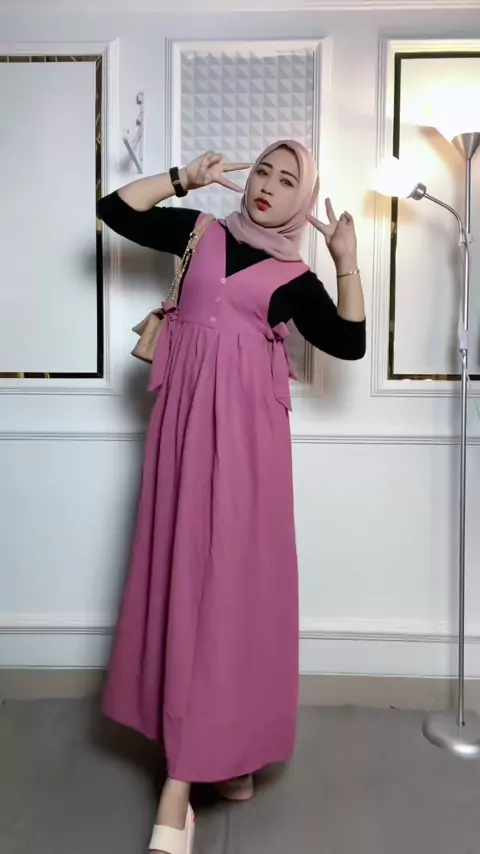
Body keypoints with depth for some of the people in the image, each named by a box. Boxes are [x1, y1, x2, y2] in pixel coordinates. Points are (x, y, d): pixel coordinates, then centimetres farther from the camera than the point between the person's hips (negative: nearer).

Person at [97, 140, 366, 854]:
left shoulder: (294, 277, 9)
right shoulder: (202, 233, 15)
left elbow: (350, 342, 2)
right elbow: (115, 209, 13)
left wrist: (348, 259, -1)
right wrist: (185, 177, 7)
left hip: (246, 424, -2)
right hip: (188, 416, 3)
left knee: (230, 573, -5)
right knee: (184, 565, 4)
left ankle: (183, 776, 2)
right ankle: (216, 748, 21)